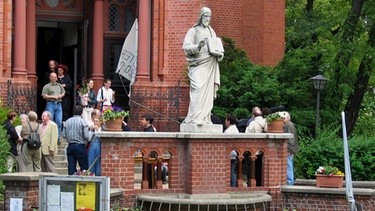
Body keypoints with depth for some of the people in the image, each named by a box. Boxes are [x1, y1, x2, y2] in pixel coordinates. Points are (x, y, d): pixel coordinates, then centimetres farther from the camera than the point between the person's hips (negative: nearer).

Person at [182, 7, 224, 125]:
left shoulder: (211, 32, 19)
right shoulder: (193, 31, 3)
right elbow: (186, 47, -7)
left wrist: (219, 54, -2)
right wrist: (198, 46, -25)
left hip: (210, 66, 5)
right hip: (198, 66, -5)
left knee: (208, 92, 1)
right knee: (198, 89, -18)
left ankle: (205, 119, 3)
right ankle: (195, 118, -21)